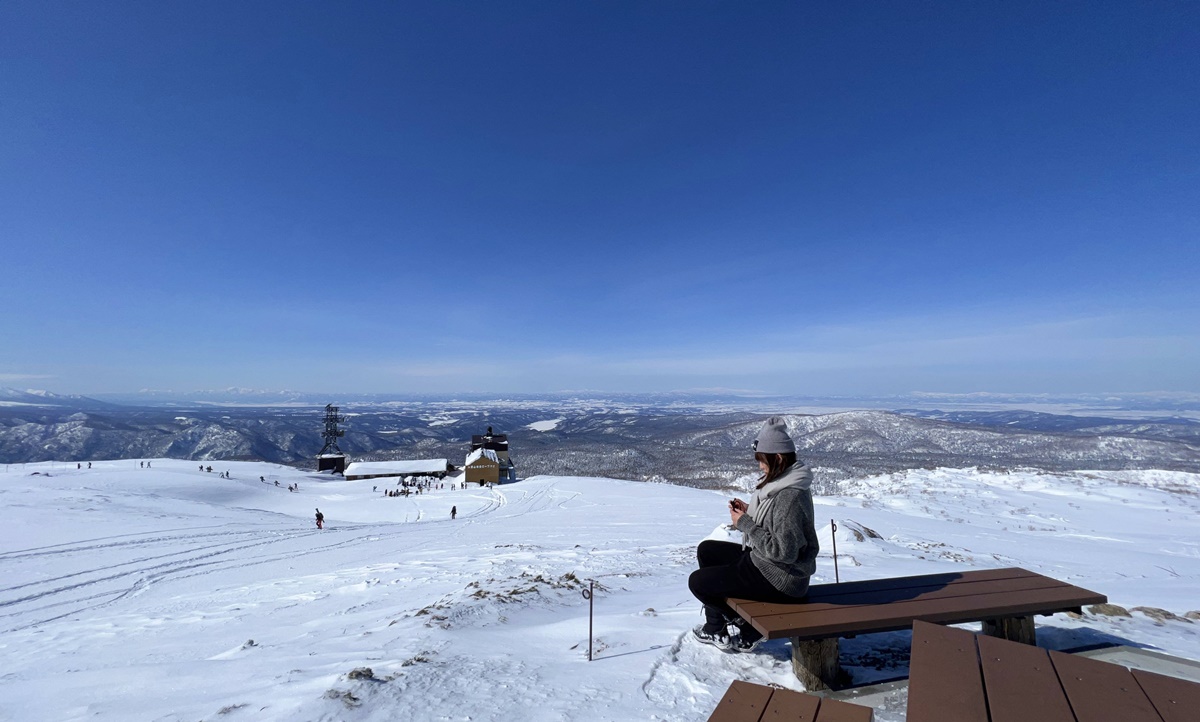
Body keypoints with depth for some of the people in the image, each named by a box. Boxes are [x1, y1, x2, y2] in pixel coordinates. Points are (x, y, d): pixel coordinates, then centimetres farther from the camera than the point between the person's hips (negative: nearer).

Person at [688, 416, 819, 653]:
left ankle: (751, 626, 15)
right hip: (763, 561, 10)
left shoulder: (790, 496, -28)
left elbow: (784, 551, -29)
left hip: (779, 580, -10)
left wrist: (745, 524, -22)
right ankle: (716, 626, 23)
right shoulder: (782, 482, 3)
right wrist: (749, 512, -1)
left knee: (697, 582, -5)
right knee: (706, 550, 17)